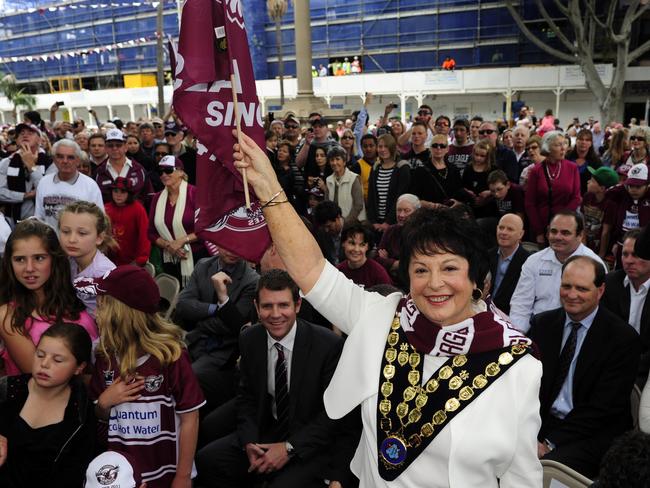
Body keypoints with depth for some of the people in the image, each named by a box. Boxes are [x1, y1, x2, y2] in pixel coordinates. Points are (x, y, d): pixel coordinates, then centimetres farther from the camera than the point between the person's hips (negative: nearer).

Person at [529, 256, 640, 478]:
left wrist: (550, 443, -15)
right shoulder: (542, 324, 6)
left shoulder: (623, 337, -8)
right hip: (541, 422, 4)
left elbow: (602, 407, -12)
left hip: (593, 435, -4)